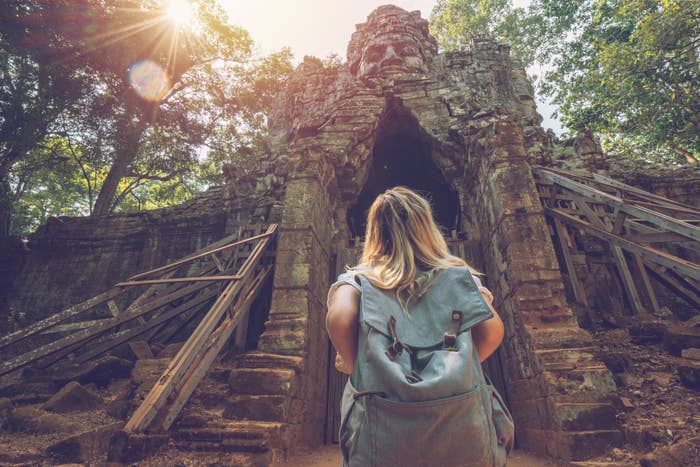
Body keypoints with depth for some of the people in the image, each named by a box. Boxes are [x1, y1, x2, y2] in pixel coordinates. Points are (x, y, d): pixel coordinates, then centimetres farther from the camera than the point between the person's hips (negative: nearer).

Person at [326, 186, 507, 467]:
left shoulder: (358, 280, 2)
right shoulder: (458, 275, 7)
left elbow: (339, 320, -16)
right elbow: (492, 330, -3)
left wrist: (353, 366, 1)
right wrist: (465, 367, 14)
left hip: (385, 440, -1)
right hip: (462, 435, 2)